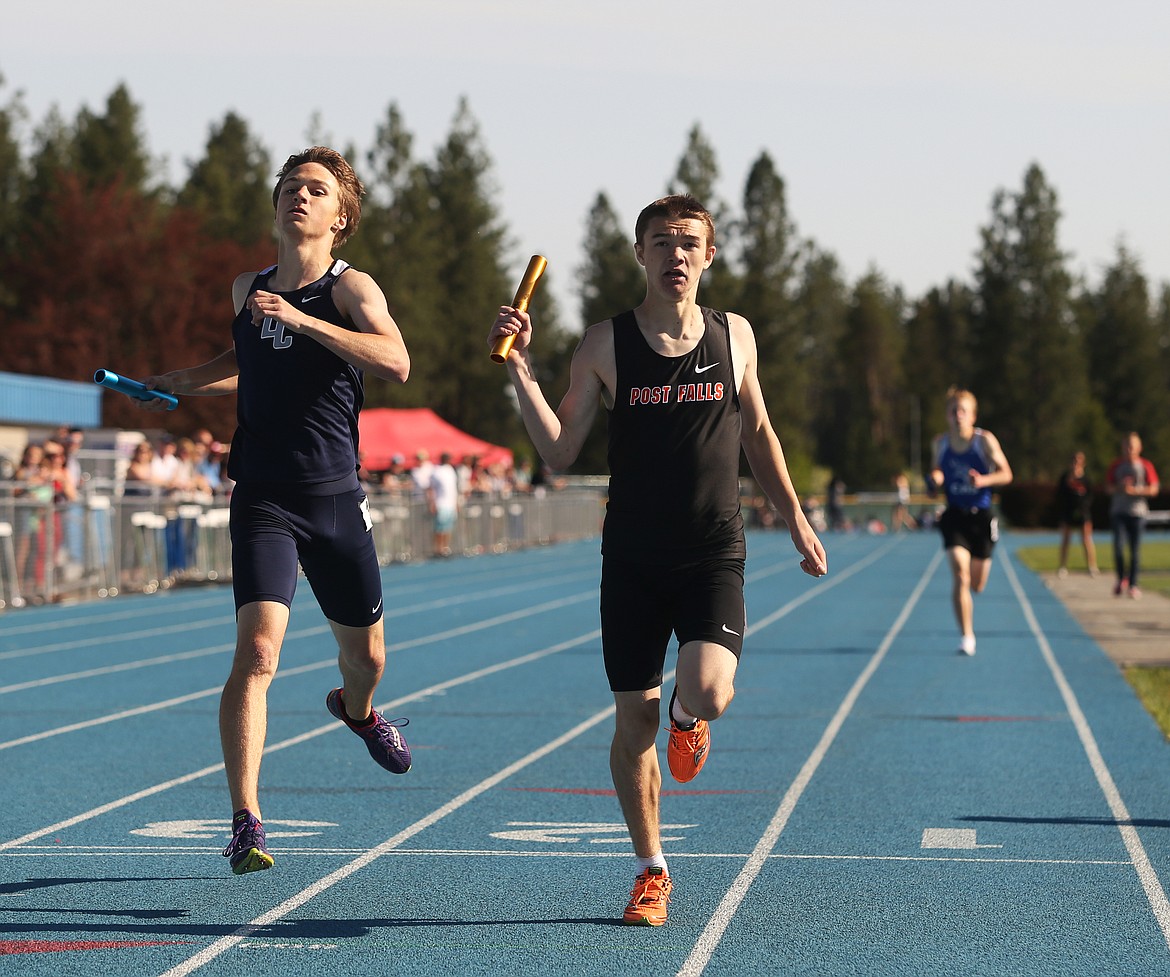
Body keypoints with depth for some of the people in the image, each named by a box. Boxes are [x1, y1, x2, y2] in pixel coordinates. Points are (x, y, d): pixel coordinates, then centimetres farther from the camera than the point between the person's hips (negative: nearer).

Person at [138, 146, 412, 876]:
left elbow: (395, 361, -26)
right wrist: (178, 384, 16)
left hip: (336, 499, -1)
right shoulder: (248, 289, 7)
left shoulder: (351, 288, -6)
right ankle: (245, 822, -18)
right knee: (258, 650, -19)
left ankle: (356, 710, 55)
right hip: (264, 501, 1)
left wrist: (300, 319, -30)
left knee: (366, 656, 16)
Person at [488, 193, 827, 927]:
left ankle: (687, 717, 18)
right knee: (634, 721, 2)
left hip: (714, 555, 0)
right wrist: (521, 370, -15)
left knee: (708, 691, -22)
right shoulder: (606, 344, -1)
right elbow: (560, 453, -4)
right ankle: (652, 872, 21)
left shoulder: (734, 335, 5)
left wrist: (796, 520, 18)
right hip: (633, 558, 0)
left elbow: (758, 433, 18)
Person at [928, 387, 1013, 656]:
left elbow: (1006, 474, -4)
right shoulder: (940, 443, 0)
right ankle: (966, 636, -13)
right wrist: (935, 479, -11)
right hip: (954, 516, 0)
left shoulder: (985, 440, -7)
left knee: (976, 585, 9)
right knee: (959, 574, -19)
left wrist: (984, 480, -23)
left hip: (981, 516, 0)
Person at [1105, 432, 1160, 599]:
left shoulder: (1145, 466, 3)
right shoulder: (1116, 465, 7)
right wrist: (1120, 487, -13)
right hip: (1118, 512, 1)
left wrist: (1135, 491, -14)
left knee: (1135, 550, -1)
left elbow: (1154, 489, 0)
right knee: (1118, 545, -13)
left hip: (1137, 512, -1)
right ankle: (1121, 579, 7)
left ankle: (1133, 585, 9)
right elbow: (1108, 487, 8)